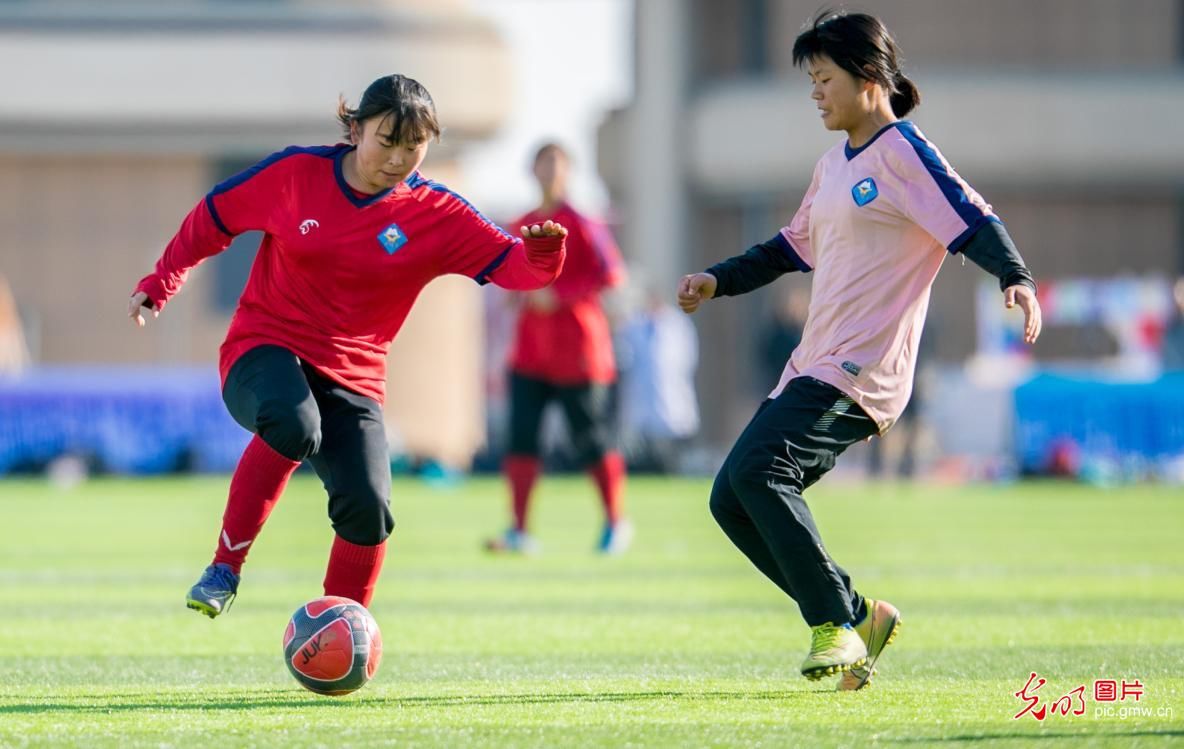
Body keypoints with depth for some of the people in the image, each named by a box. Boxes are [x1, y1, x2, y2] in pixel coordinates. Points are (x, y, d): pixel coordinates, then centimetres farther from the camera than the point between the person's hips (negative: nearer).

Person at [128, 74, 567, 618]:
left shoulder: (438, 215, -3)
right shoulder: (295, 173, -5)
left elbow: (514, 265, -13)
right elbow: (213, 217, 9)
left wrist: (542, 251, -35)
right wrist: (160, 284, 10)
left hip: (351, 379, 2)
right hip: (264, 352, -2)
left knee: (367, 508, -18)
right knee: (293, 426, -37)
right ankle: (226, 565, -20)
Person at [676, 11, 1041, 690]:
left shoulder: (902, 154, -7)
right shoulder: (834, 168, 21)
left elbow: (974, 221, -18)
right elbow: (793, 249, 34)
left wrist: (1016, 279, -34)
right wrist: (719, 280, 28)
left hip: (863, 372, -10)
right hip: (813, 368, 10)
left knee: (759, 469, -26)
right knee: (733, 500, 3)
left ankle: (836, 623, -17)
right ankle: (858, 615, 10)